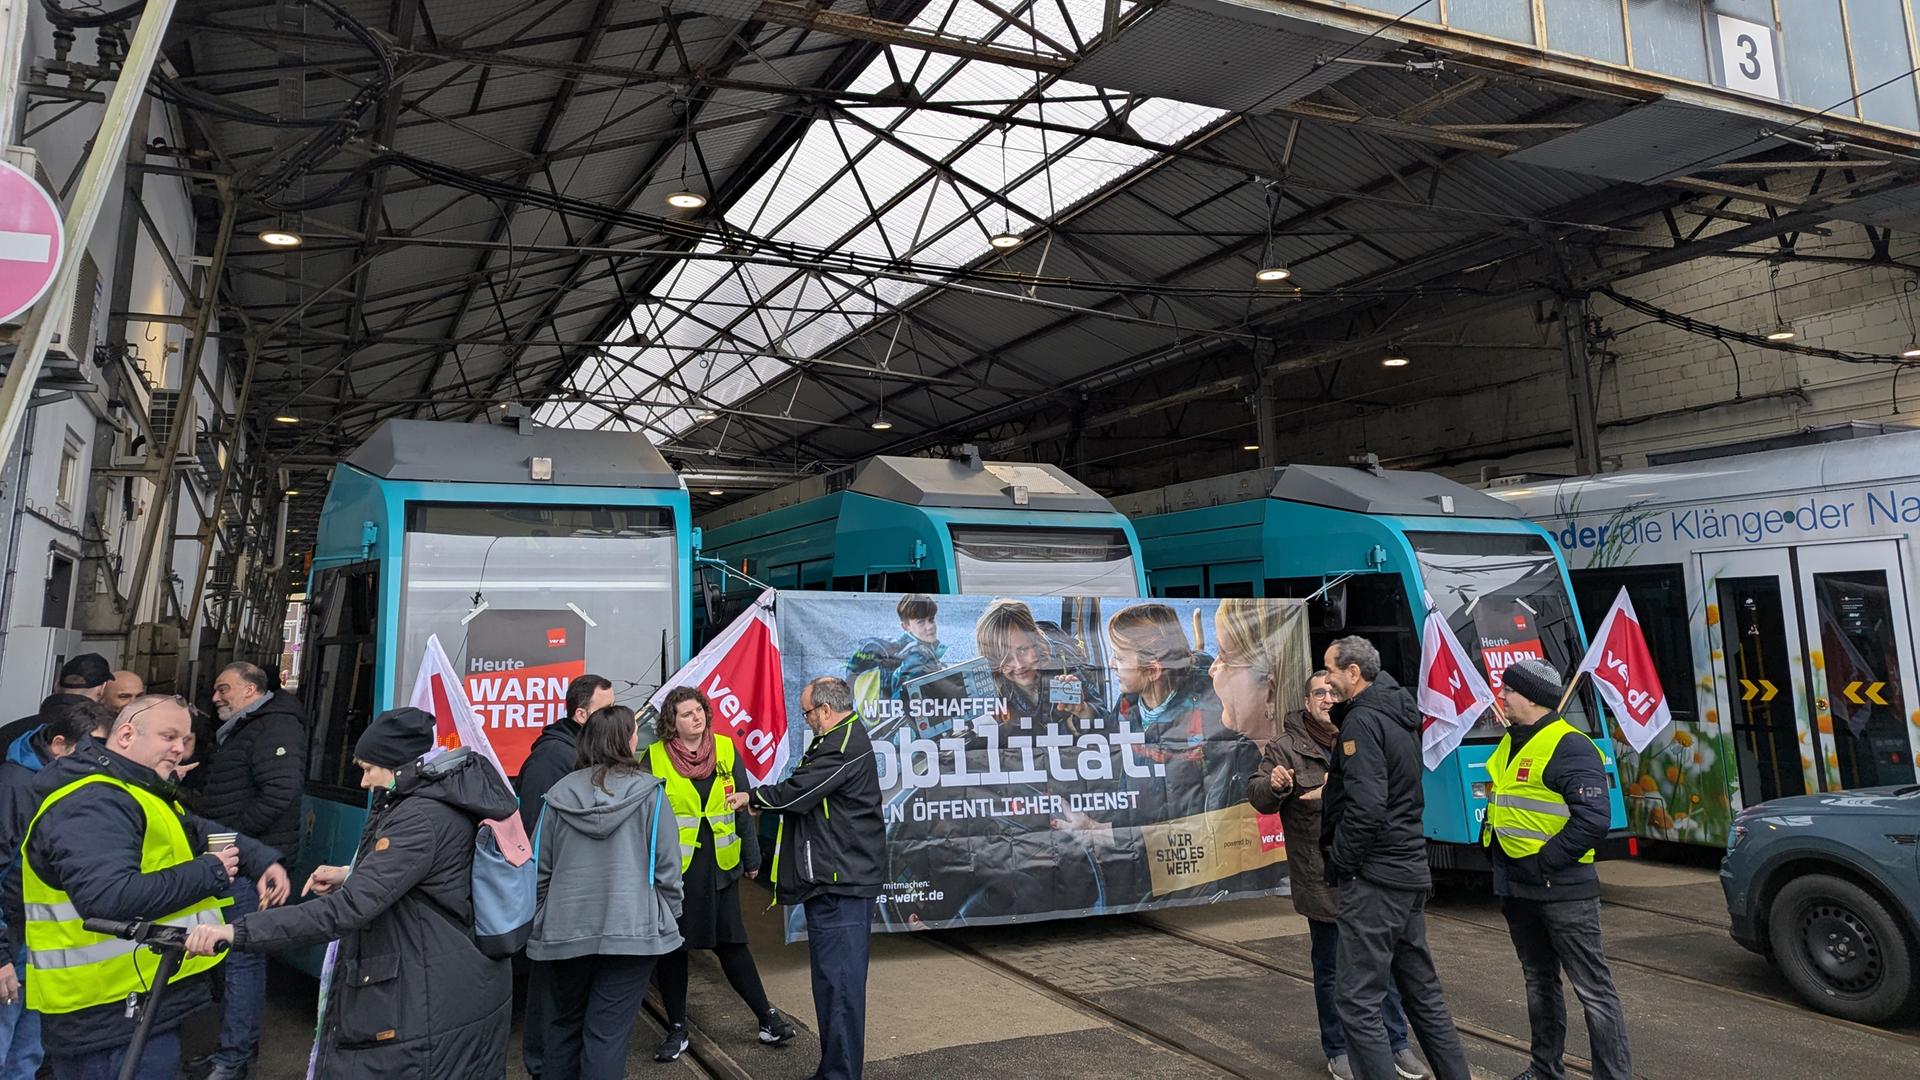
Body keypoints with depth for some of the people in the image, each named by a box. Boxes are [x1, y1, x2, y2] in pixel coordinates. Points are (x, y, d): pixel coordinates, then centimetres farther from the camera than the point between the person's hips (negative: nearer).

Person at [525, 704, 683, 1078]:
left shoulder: (560, 794, 0)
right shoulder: (649, 793, -8)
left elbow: (541, 868, 6)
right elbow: (667, 867, -6)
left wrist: (543, 918, 21)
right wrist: (668, 918, 8)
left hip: (564, 930, 3)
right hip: (632, 930, -3)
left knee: (564, 1024, 21)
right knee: (608, 1033, 3)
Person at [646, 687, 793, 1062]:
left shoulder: (726, 750, 0)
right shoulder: (654, 758, -7)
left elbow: (743, 806, 5)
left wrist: (752, 856, 6)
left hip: (719, 865, 1)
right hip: (672, 867, -1)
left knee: (730, 942, 7)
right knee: (671, 947, 9)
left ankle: (767, 1017, 20)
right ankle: (676, 1030, 25)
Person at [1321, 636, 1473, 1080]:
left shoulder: (1362, 720, -15)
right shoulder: (1399, 714, 13)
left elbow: (1366, 806, -23)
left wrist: (1339, 863, -14)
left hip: (1373, 877, -10)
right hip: (1409, 870, 10)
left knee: (1358, 999, -6)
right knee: (1422, 990, 18)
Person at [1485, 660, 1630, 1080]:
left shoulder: (1570, 746, -16)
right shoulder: (1509, 744, 11)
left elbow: (1594, 818, -24)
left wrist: (1546, 862, -19)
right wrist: (1493, 848, 11)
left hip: (1562, 889, -9)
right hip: (1517, 888, 9)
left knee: (1592, 988, -2)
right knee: (1539, 981, 20)